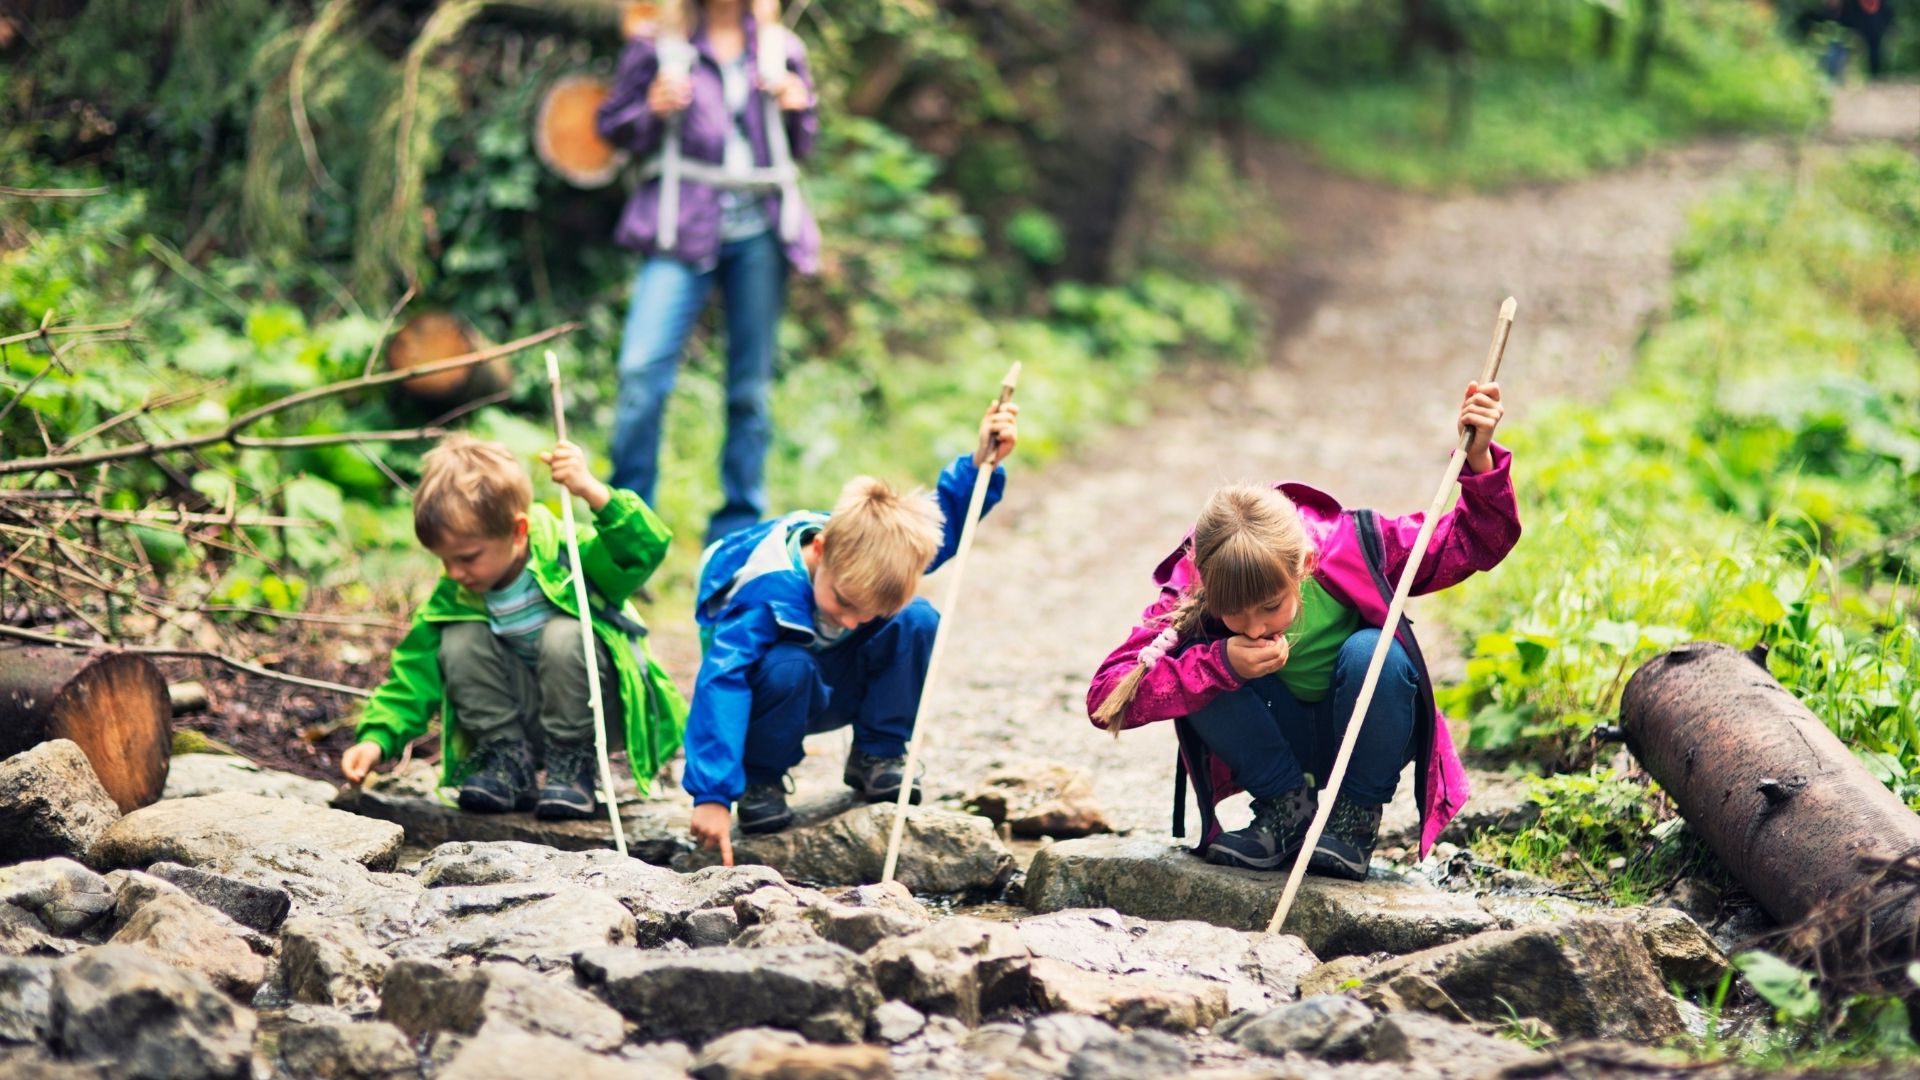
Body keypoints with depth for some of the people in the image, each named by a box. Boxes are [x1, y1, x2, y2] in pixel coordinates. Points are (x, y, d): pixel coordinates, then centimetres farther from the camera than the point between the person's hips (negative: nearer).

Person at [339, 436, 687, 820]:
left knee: (565, 635, -33)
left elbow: (645, 551, -39)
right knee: (459, 641, -18)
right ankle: (509, 767, -5)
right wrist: (377, 738, -20)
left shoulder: (566, 553, -23)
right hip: (521, 713, 4)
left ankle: (574, 767, -13)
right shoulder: (453, 598, -9)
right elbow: (415, 674, -6)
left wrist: (594, 493, -54)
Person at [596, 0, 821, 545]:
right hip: (683, 232, -3)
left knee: (750, 386, 6)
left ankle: (738, 530, 17)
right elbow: (613, 124, 8)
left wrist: (796, 107, 0)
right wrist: (654, 111, -12)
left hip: (758, 233, 3)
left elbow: (802, 148, 21)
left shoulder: (779, 48, 13)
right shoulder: (660, 44, 4)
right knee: (643, 369, -16)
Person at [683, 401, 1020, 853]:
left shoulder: (882, 549, -22)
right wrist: (712, 795, -51)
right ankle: (760, 779, -12)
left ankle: (876, 755, -5)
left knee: (918, 620, -20)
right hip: (775, 689, -5)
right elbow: (721, 684, -44)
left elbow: (945, 519, -1)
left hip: (842, 690, 5)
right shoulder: (764, 590, -38)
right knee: (788, 669, -40)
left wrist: (981, 465, -21)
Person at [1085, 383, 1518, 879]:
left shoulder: (1353, 549, -26)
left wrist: (1479, 461, -36)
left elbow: (1475, 543, -17)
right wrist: (1220, 665, -44)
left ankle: (1358, 818, -11)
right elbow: (1105, 698, -34)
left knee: (1371, 652, -33)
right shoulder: (1190, 593, -26)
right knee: (1196, 660, -28)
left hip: (1365, 735, 0)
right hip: (1276, 740, 1)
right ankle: (1289, 807, -9)